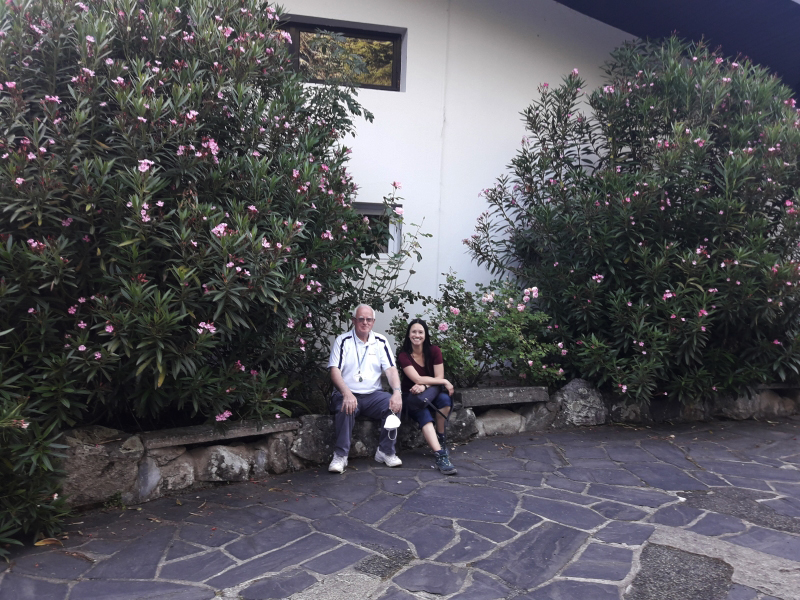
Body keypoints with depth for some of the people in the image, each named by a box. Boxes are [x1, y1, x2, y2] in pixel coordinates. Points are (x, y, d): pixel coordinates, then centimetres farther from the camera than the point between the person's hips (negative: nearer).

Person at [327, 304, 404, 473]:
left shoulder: (380, 342, 10)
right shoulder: (343, 341, 1)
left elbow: (391, 369, 2)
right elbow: (334, 370, -9)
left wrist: (397, 392, -18)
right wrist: (347, 394, -27)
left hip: (373, 394, 3)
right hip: (348, 394, -3)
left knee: (394, 405, -24)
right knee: (345, 409, -35)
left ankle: (385, 452, -9)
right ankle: (340, 456, -22)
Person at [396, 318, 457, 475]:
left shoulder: (434, 351, -2)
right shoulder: (403, 355, -10)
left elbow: (439, 378, -6)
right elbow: (417, 379, -18)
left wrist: (424, 387, -26)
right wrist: (445, 382, -16)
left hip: (432, 393, 2)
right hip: (412, 396, -2)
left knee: (445, 399, -34)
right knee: (424, 416, -35)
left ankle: (440, 438, -15)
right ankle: (441, 456, -49)